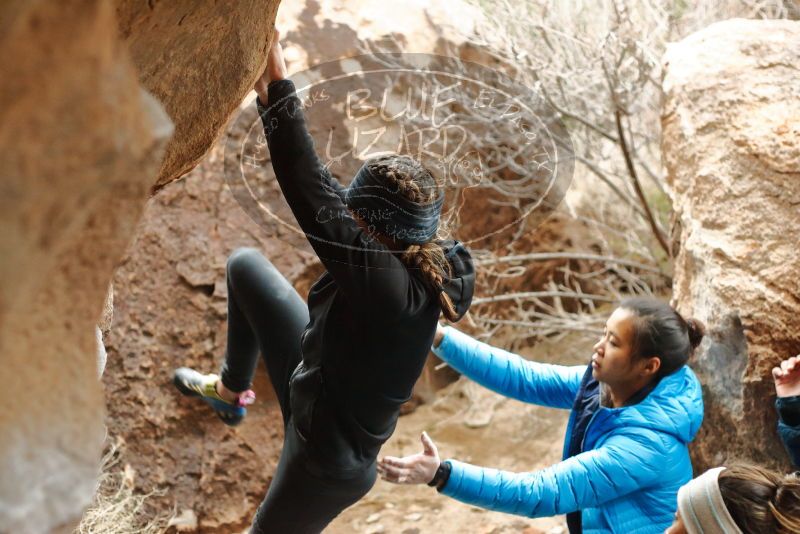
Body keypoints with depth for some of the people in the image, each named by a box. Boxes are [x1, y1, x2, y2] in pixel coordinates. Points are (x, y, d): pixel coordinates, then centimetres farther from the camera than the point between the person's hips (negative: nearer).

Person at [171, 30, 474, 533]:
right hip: (317, 383, 9)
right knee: (245, 265, 14)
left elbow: (313, 194, -40)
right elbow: (329, 193, -5)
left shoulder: (386, 283, -38)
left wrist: (278, 85, -34)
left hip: (327, 458, -8)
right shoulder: (424, 265, -14)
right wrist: (273, 98, -5)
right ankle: (231, 389, 40)